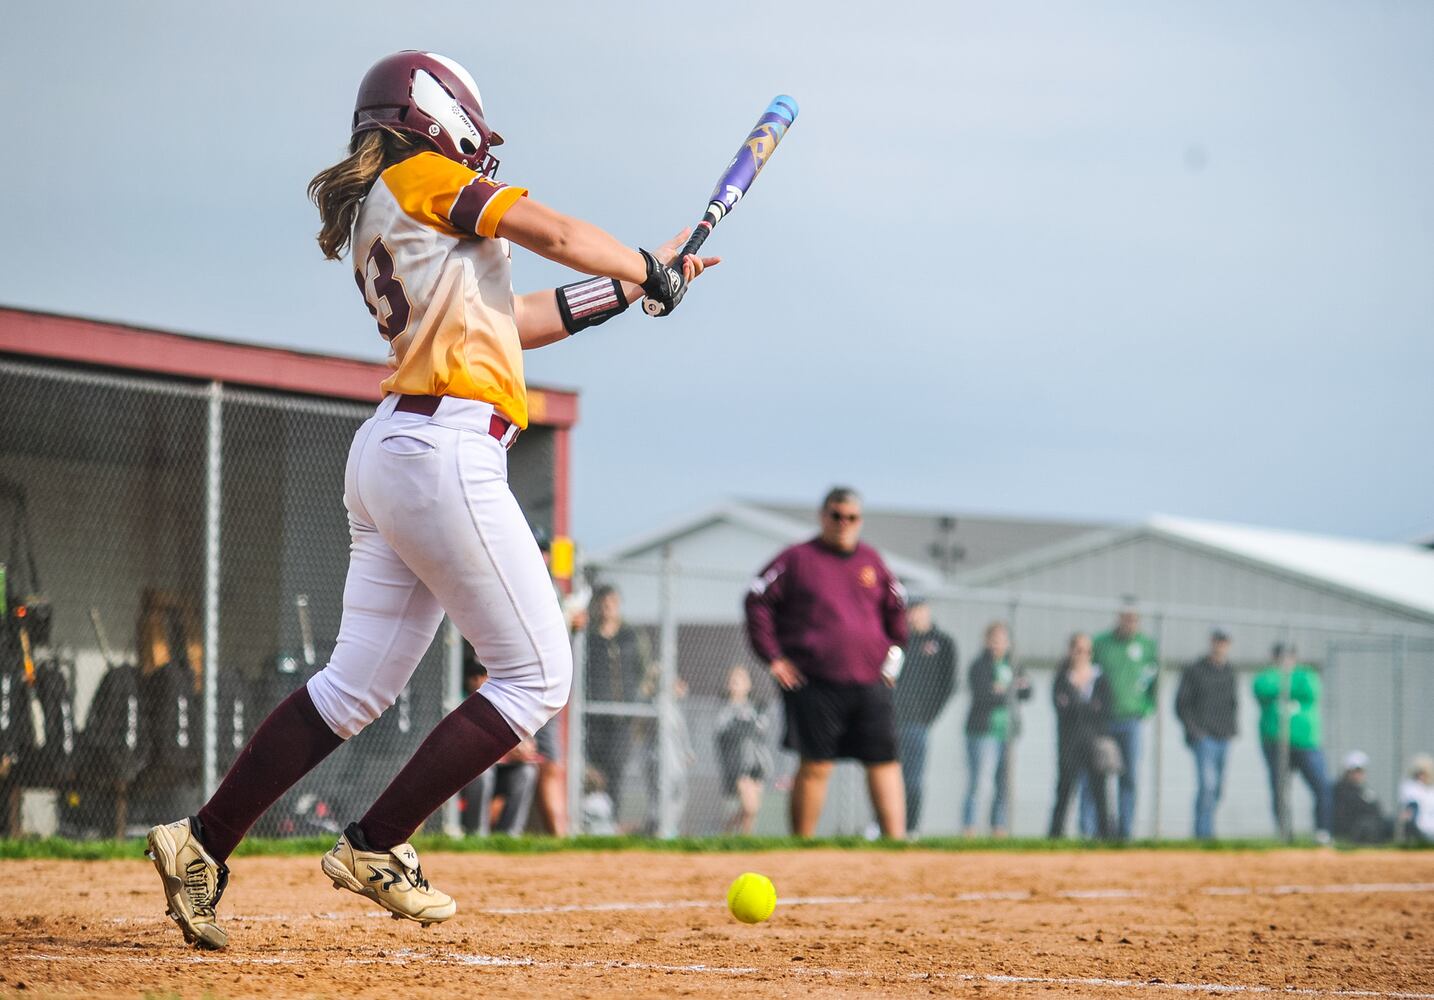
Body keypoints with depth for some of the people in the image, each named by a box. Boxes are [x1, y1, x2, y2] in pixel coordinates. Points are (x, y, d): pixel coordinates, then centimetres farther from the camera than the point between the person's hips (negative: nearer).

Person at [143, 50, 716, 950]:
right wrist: (648, 269, 11)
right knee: (537, 676, -3)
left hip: (388, 455, 9)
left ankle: (202, 844, 8)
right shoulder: (429, 181, -3)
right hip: (446, 452, -9)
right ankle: (375, 849, -3)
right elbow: (559, 237, -7)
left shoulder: (369, 218, 22)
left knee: (356, 687, 11)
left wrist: (631, 287, 24)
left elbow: (504, 319, 24)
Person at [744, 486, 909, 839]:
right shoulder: (798, 558, 1)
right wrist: (772, 657, -5)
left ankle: (896, 840, -3)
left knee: (884, 763, -2)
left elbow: (896, 609, 27)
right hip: (814, 683, -4)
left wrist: (894, 653, 17)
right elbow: (757, 600, 0)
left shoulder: (872, 561, 14)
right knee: (815, 766, -6)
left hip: (870, 683, 4)